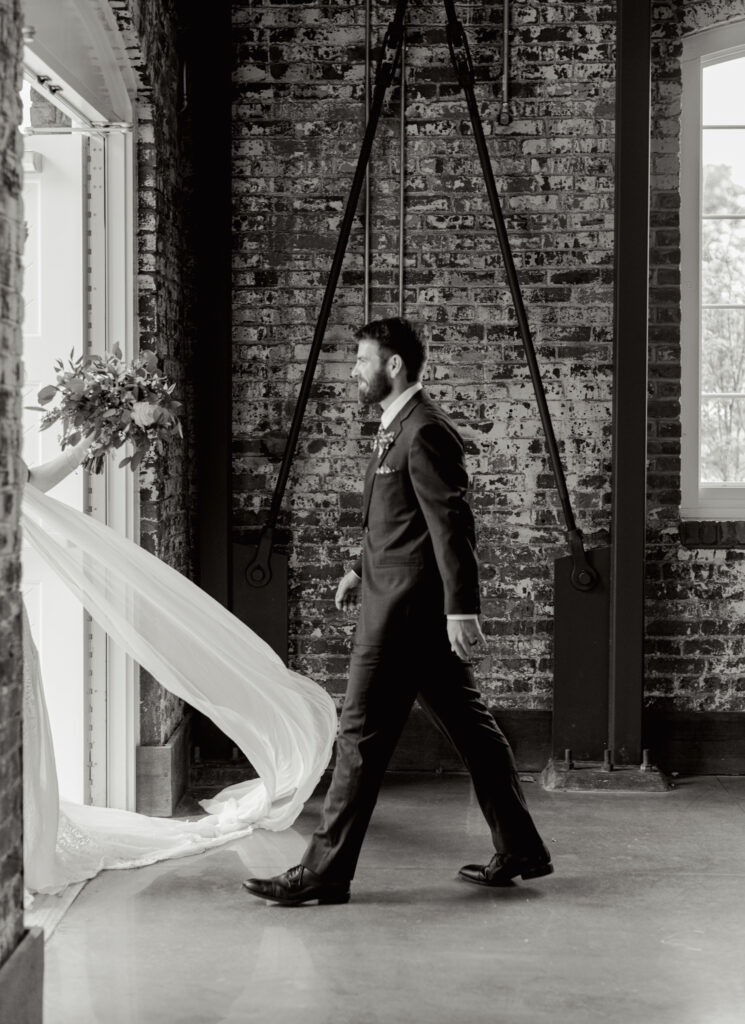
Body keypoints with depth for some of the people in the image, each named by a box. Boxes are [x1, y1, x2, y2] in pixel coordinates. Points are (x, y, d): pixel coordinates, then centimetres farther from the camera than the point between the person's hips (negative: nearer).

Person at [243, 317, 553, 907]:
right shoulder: (401, 428, 17)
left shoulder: (424, 433, -15)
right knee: (470, 727, 13)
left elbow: (452, 525, -20)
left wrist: (461, 608, -24)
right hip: (398, 598, 11)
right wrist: (364, 569, 16)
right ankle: (520, 851, 19)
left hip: (407, 609, -11)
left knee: (362, 735, -6)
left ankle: (326, 873, 0)